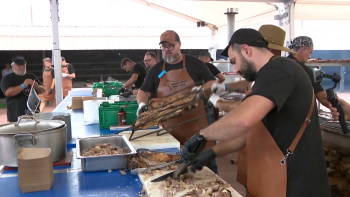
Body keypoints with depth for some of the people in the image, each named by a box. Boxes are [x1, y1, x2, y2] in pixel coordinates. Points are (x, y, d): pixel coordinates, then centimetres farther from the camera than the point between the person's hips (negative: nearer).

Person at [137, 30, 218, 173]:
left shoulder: (194, 63, 4)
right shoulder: (156, 70, 12)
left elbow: (212, 83, 6)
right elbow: (144, 91, 12)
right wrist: (142, 104, -9)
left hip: (196, 124, -2)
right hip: (170, 128, 2)